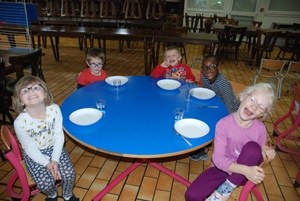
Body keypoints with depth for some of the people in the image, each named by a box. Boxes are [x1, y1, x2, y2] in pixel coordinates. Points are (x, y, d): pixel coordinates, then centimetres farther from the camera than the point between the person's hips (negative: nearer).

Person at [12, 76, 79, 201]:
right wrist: (47, 164, -18)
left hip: (54, 148, 2)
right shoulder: (20, 123, -26)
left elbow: (59, 136, -12)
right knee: (45, 183, -16)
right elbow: (30, 148, -14)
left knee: (69, 174, -13)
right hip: (34, 154, -1)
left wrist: (55, 160, -16)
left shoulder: (54, 109, -21)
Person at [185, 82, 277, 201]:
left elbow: (258, 154, 6)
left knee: (252, 147, -30)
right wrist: (245, 170, -35)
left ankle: (227, 188, -18)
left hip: (244, 175, 2)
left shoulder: (260, 128, -11)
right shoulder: (224, 124, -20)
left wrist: (264, 148, -18)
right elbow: (218, 158, -22)